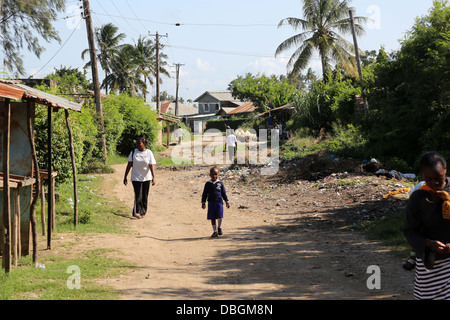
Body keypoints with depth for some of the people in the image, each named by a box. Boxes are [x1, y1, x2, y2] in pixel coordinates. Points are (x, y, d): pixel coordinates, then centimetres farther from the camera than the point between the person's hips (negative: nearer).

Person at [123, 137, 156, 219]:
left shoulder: (149, 153, -5)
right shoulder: (133, 152, 0)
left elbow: (152, 166, -12)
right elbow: (129, 165, 5)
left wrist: (154, 178, -23)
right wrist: (125, 177, 4)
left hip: (146, 178, 0)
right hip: (136, 178, 0)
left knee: (145, 196, 8)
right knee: (138, 195, -15)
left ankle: (143, 212, 20)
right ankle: (137, 212, -20)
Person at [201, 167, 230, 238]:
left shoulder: (220, 183, 4)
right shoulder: (208, 184, 4)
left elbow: (224, 193, 10)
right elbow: (204, 194, 8)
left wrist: (227, 202, 7)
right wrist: (203, 202, 3)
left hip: (219, 202, -1)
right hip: (211, 203, 1)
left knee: (220, 216, -11)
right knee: (212, 218, 2)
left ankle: (219, 227, 16)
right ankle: (215, 231, 13)